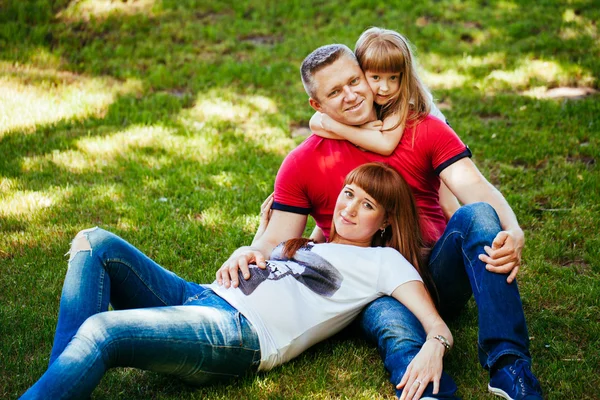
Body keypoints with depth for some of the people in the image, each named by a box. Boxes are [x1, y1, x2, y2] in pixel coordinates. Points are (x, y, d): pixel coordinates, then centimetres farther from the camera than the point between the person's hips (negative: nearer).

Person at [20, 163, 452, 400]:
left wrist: (434, 347, -23)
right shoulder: (308, 244, 32)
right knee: (97, 243, -12)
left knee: (100, 331, -30)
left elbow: (438, 327, -1)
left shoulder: (383, 261, 13)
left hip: (244, 333, -8)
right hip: (201, 299, 8)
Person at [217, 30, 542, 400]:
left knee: (478, 215, -30)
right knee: (400, 339, -38)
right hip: (376, 290, -1)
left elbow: (475, 187, -8)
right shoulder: (302, 164, 7)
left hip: (437, 272, 2)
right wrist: (247, 253, -22)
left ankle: (509, 365, -39)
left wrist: (513, 232, -30)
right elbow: (277, 241, 4)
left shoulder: (423, 130, 6)